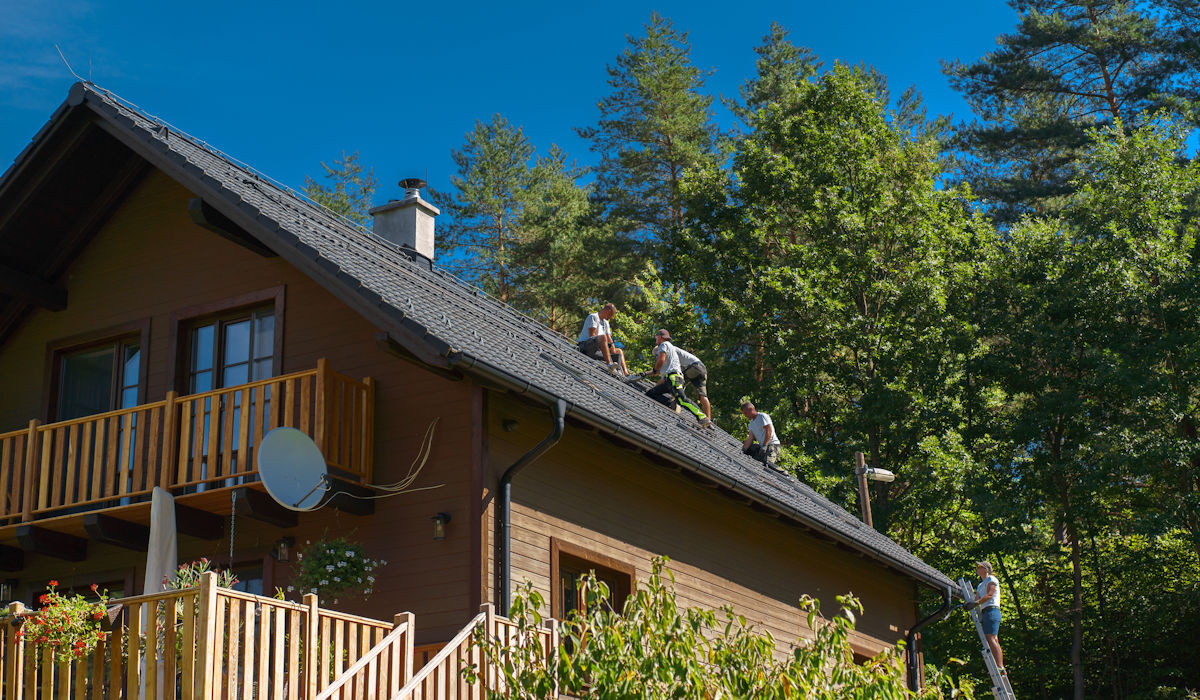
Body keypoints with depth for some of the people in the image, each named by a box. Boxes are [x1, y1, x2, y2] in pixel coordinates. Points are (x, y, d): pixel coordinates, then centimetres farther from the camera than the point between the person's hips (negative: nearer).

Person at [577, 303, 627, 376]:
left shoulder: (605, 322, 24)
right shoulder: (593, 317, -5)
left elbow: (609, 338, 19)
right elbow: (592, 335, -15)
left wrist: (612, 347, -1)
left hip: (597, 350, 10)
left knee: (619, 351, 15)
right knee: (602, 337, -36)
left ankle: (626, 375, 0)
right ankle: (609, 364, -52)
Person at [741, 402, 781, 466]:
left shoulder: (762, 416, -7)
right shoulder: (752, 423, 19)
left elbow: (769, 431, -18)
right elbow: (750, 438, 16)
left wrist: (764, 446, -25)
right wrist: (743, 450, 7)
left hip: (772, 445, -10)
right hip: (762, 446, 10)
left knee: (767, 463, -29)